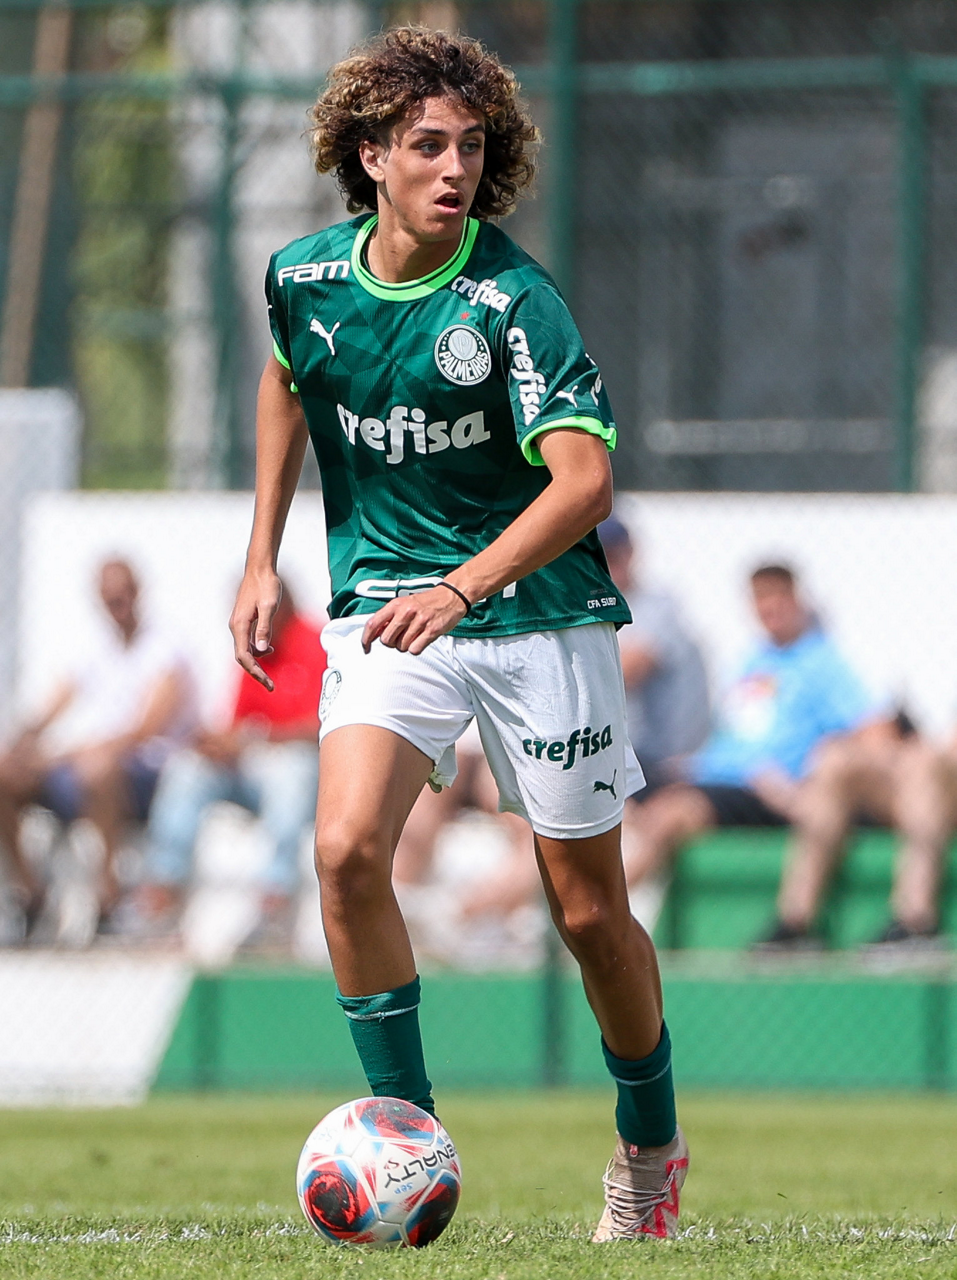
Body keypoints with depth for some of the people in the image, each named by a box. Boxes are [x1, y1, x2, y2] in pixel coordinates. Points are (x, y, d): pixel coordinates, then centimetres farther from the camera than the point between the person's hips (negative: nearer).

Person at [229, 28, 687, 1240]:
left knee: (589, 912, 4)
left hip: (537, 610, -3)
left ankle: (650, 1145, 29)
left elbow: (584, 478, -27)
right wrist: (262, 559, 17)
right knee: (347, 852, -21)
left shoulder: (511, 300, -18)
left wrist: (463, 586, -41)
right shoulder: (305, 276, -3)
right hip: (384, 608, 3)